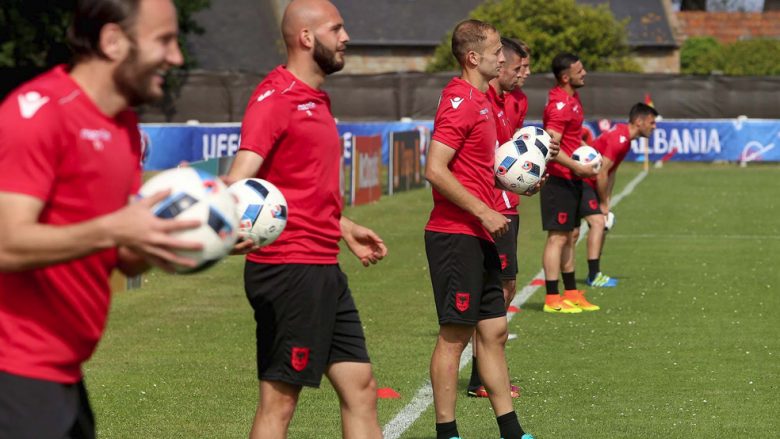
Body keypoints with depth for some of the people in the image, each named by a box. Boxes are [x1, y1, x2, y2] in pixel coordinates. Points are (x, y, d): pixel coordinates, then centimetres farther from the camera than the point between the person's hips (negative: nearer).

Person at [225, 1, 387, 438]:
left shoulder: (317, 99, 17)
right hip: (289, 267, -10)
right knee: (279, 401, -5)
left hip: (324, 268, 10)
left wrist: (346, 228, 39)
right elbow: (242, 175, -27)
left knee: (360, 388, 12)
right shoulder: (275, 98, -13)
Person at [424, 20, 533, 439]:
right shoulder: (459, 101, -14)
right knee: (454, 334, -4)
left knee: (493, 331, 12)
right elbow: (435, 169, -22)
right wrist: (484, 212, -19)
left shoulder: (480, 100, 16)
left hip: (479, 235, 10)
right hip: (456, 235, -10)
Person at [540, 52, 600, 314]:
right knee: (558, 237, -7)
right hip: (559, 180, -10)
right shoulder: (559, 105, -19)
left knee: (570, 236, 15)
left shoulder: (572, 98, 12)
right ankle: (552, 299, -4)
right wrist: (577, 167, -21)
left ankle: (572, 294, 22)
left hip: (571, 179, 10)